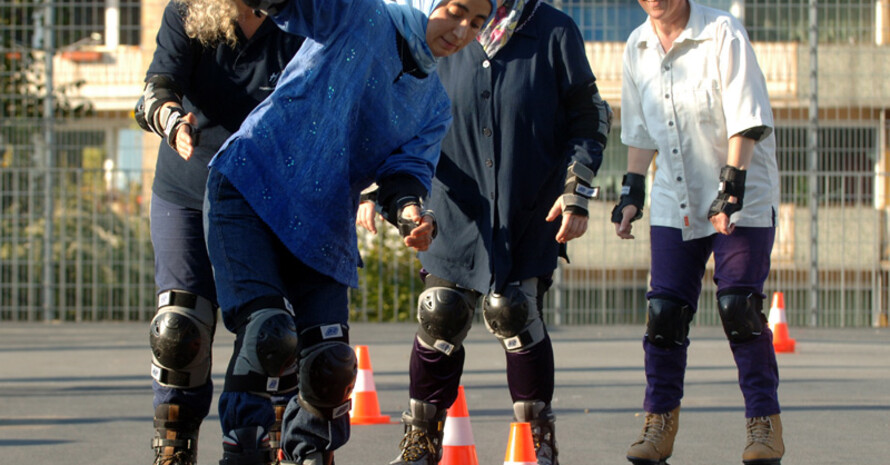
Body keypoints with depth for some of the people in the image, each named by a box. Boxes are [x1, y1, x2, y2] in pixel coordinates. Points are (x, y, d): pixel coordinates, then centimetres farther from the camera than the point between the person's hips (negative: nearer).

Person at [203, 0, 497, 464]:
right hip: (249, 191, -6)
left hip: (322, 231, 6)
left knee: (331, 366, -2)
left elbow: (407, 166, 4)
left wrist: (408, 209, -20)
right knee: (269, 334, -22)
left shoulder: (434, 105, 15)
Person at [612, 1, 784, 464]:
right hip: (674, 202, 5)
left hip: (743, 200, -5)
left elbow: (746, 120, -16)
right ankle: (660, 421, 12)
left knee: (738, 305, -11)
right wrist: (631, 191, 11)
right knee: (665, 309, -1)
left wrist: (731, 187, -23)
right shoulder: (638, 47, 6)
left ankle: (764, 423, 1)